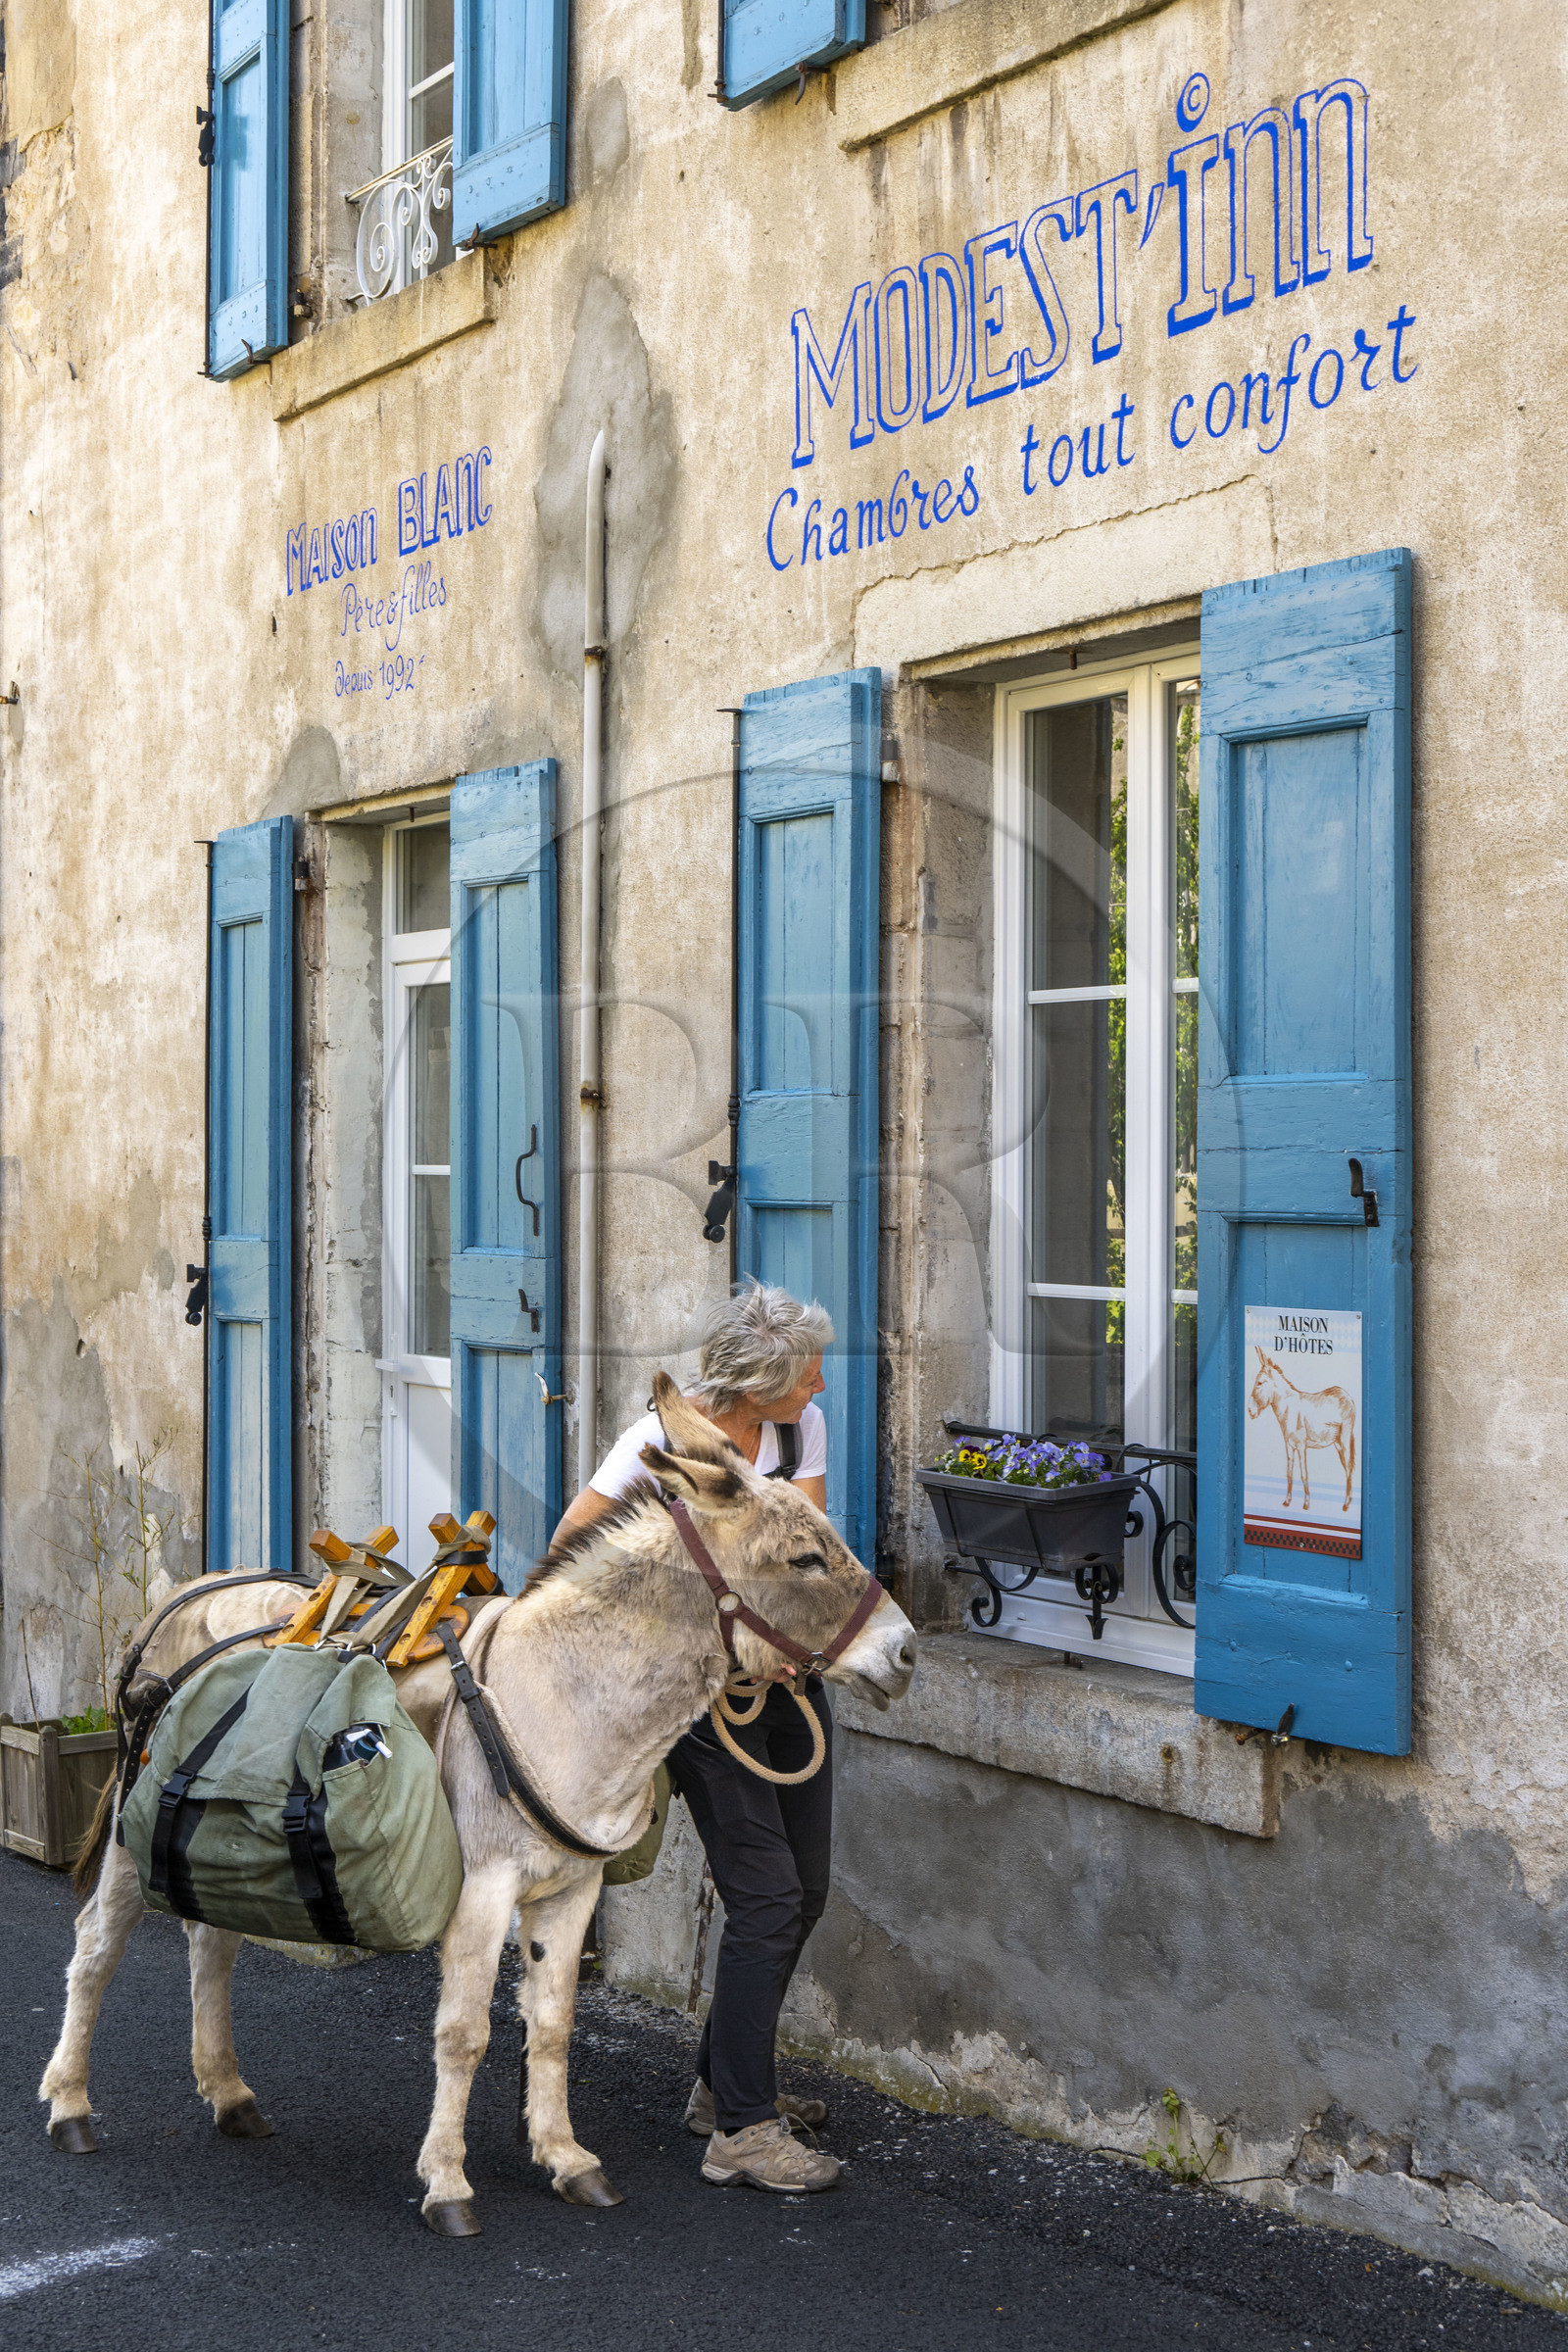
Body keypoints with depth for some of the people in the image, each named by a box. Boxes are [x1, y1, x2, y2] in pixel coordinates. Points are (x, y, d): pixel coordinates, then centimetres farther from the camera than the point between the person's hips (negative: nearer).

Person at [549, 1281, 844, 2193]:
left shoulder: (804, 1428, -3)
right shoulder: (661, 1441, -18)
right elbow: (569, 1547, -9)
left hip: (781, 1674, 6)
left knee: (805, 1889, 11)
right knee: (767, 1896, -11)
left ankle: (725, 2081, 28)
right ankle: (741, 2129, -3)